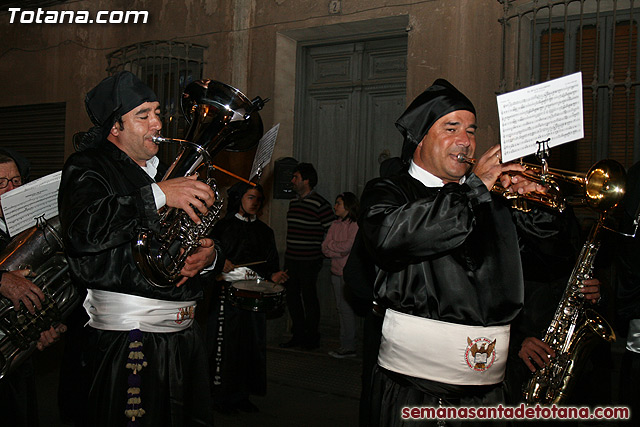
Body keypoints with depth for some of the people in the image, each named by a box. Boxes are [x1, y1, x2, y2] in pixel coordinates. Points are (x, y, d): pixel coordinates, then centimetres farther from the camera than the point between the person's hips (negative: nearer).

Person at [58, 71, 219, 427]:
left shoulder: (163, 173, 19)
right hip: (126, 340, -6)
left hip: (183, 336, 7)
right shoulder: (88, 167, -3)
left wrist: (209, 254, -2)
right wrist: (157, 195, -26)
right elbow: (83, 230, -24)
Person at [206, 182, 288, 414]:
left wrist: (273, 275, -5)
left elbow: (271, 262, 14)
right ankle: (222, 397, 8)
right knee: (225, 343, -3)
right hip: (228, 290, -4)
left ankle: (242, 395, 17)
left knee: (252, 342, 6)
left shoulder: (264, 231, 15)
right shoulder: (223, 225, 4)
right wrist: (220, 262, -17)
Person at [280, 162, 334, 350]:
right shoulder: (293, 202, 13)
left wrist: (321, 251, -7)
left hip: (309, 261, -7)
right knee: (291, 296, 10)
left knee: (309, 298, 0)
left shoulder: (320, 204, -11)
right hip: (291, 259, 7)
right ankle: (298, 335, 23)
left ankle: (312, 338, 13)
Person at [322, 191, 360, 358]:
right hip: (336, 271, 7)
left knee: (347, 308, -5)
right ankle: (344, 344, 17)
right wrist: (340, 252, -10)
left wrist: (331, 245, -5)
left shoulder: (356, 225, -8)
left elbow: (348, 246, -20)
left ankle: (350, 347, 2)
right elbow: (325, 248, 6)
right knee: (341, 308, 10)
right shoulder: (335, 224, 13)